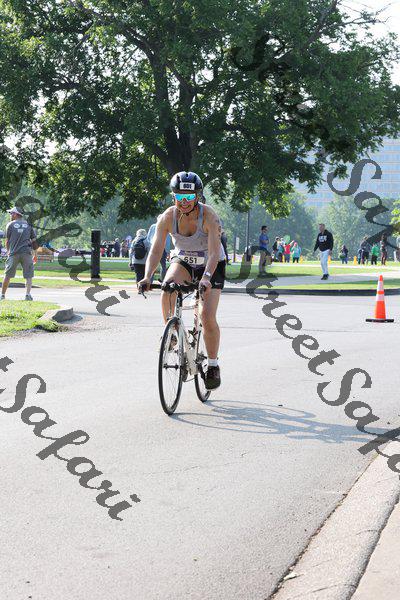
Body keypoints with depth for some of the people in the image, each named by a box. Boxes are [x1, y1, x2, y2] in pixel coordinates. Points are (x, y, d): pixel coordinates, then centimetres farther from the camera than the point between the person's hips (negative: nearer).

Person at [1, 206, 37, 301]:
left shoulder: (10, 225, 5)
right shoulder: (28, 225, 12)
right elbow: (34, 241, 12)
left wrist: (8, 251, 28)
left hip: (14, 253, -1)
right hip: (26, 252, 1)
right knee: (28, 275, 3)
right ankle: (28, 294, -11)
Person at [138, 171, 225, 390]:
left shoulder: (208, 215, -28)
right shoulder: (168, 217, -21)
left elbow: (214, 252, -37)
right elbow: (155, 250, -27)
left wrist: (206, 277, -54)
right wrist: (147, 276, -44)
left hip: (211, 265, -2)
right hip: (183, 261, 3)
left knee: (208, 316, -17)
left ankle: (213, 365, 1)